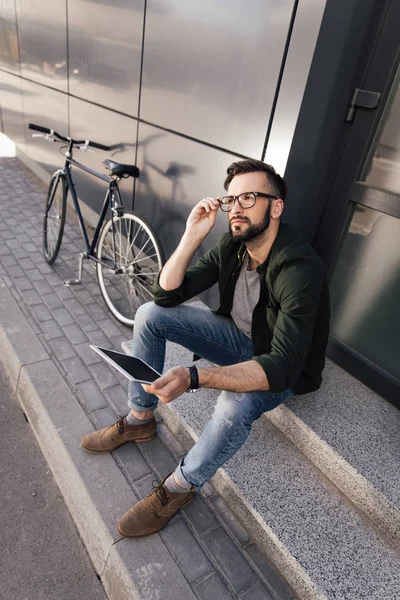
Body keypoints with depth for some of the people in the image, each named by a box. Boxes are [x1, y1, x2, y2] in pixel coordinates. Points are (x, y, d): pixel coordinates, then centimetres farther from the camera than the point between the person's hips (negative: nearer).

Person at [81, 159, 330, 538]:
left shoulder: (300, 270, -31)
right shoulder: (232, 244, -10)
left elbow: (282, 367, -38)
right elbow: (166, 295, -11)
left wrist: (193, 378, -49)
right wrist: (191, 237, -25)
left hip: (284, 371, -6)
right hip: (239, 338, 6)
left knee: (235, 404, -39)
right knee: (150, 314, -7)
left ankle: (181, 486, -7)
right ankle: (139, 420, 8)